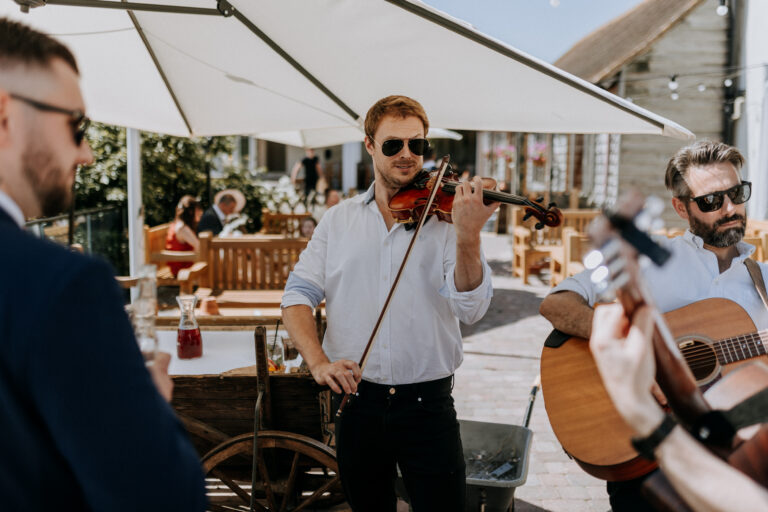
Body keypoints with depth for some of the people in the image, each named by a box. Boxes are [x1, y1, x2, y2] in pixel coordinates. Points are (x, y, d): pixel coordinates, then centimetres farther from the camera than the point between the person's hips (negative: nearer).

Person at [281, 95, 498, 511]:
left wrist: (468, 237, -31)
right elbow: (298, 295, 1)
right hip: (357, 402, 2)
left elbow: (470, 308, -14)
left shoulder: (445, 217, -3)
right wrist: (317, 360, -16)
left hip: (427, 403, -2)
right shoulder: (339, 220, 5)